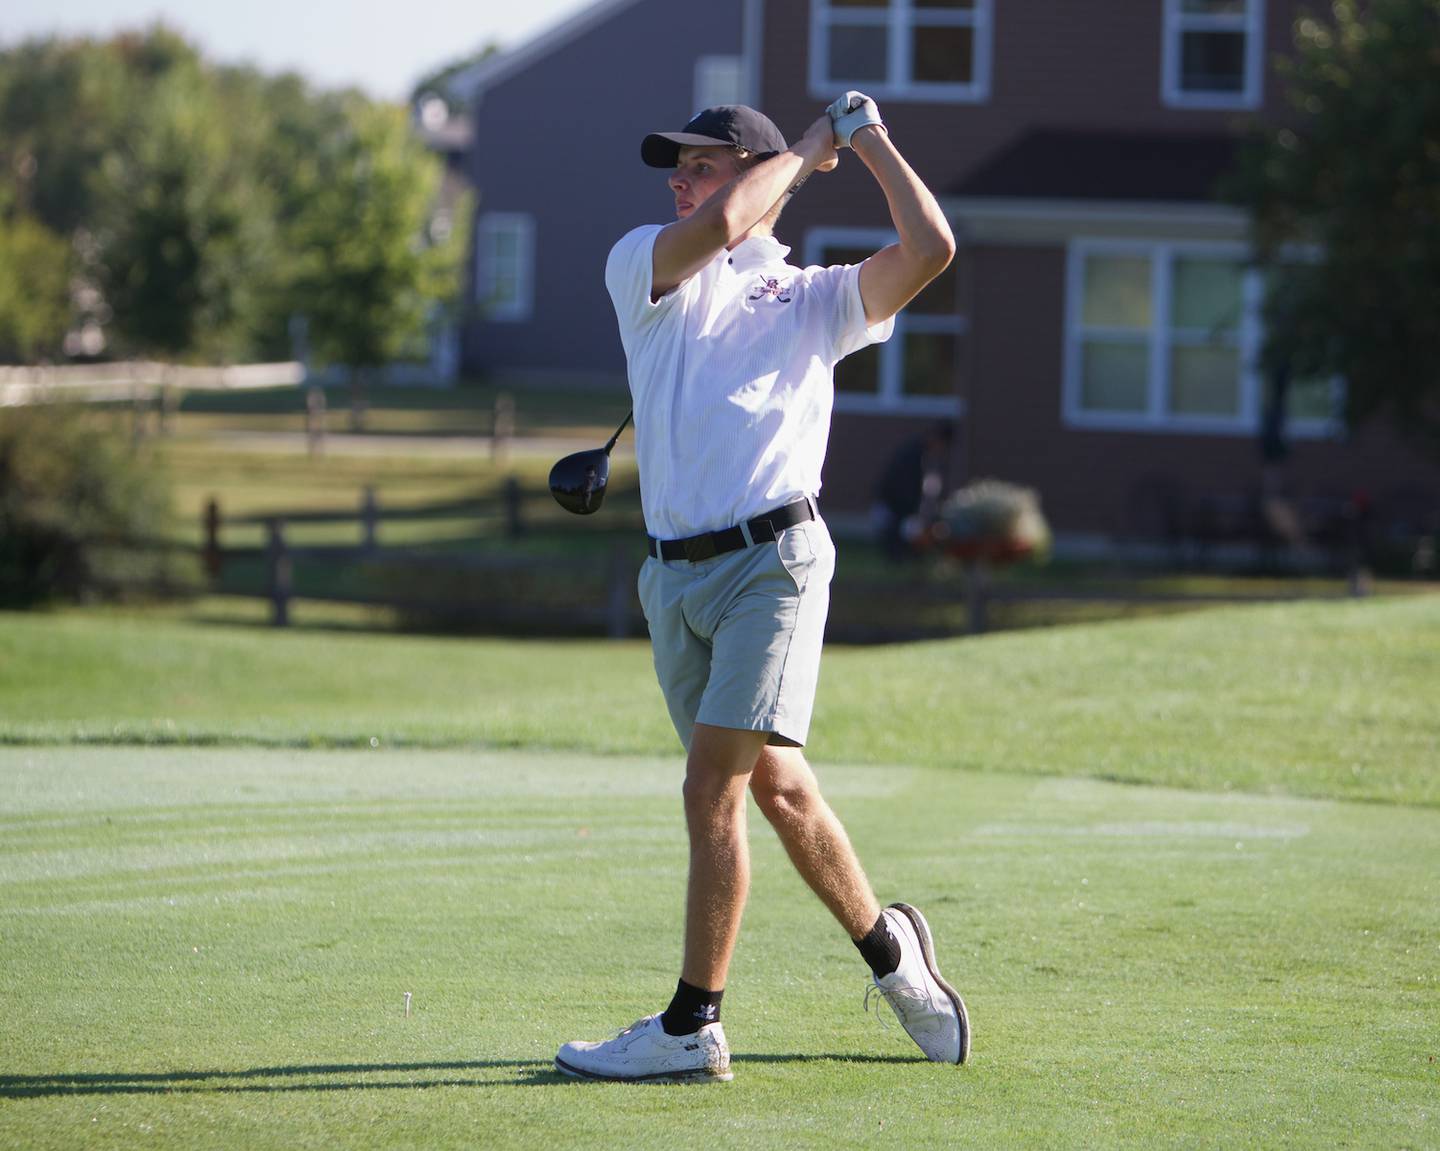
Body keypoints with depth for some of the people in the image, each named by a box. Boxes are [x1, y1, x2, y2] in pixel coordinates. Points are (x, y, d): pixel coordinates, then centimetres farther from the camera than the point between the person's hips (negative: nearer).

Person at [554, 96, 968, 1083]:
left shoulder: (814, 298, 10)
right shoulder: (642, 266, 13)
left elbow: (931, 248, -3)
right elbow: (719, 227, -8)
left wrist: (868, 141, 7)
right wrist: (807, 149, 6)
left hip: (774, 557, -4)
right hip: (676, 573, 4)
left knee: (712, 788, -12)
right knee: (776, 786, 11)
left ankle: (692, 1027, -9)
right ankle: (888, 949, 31)